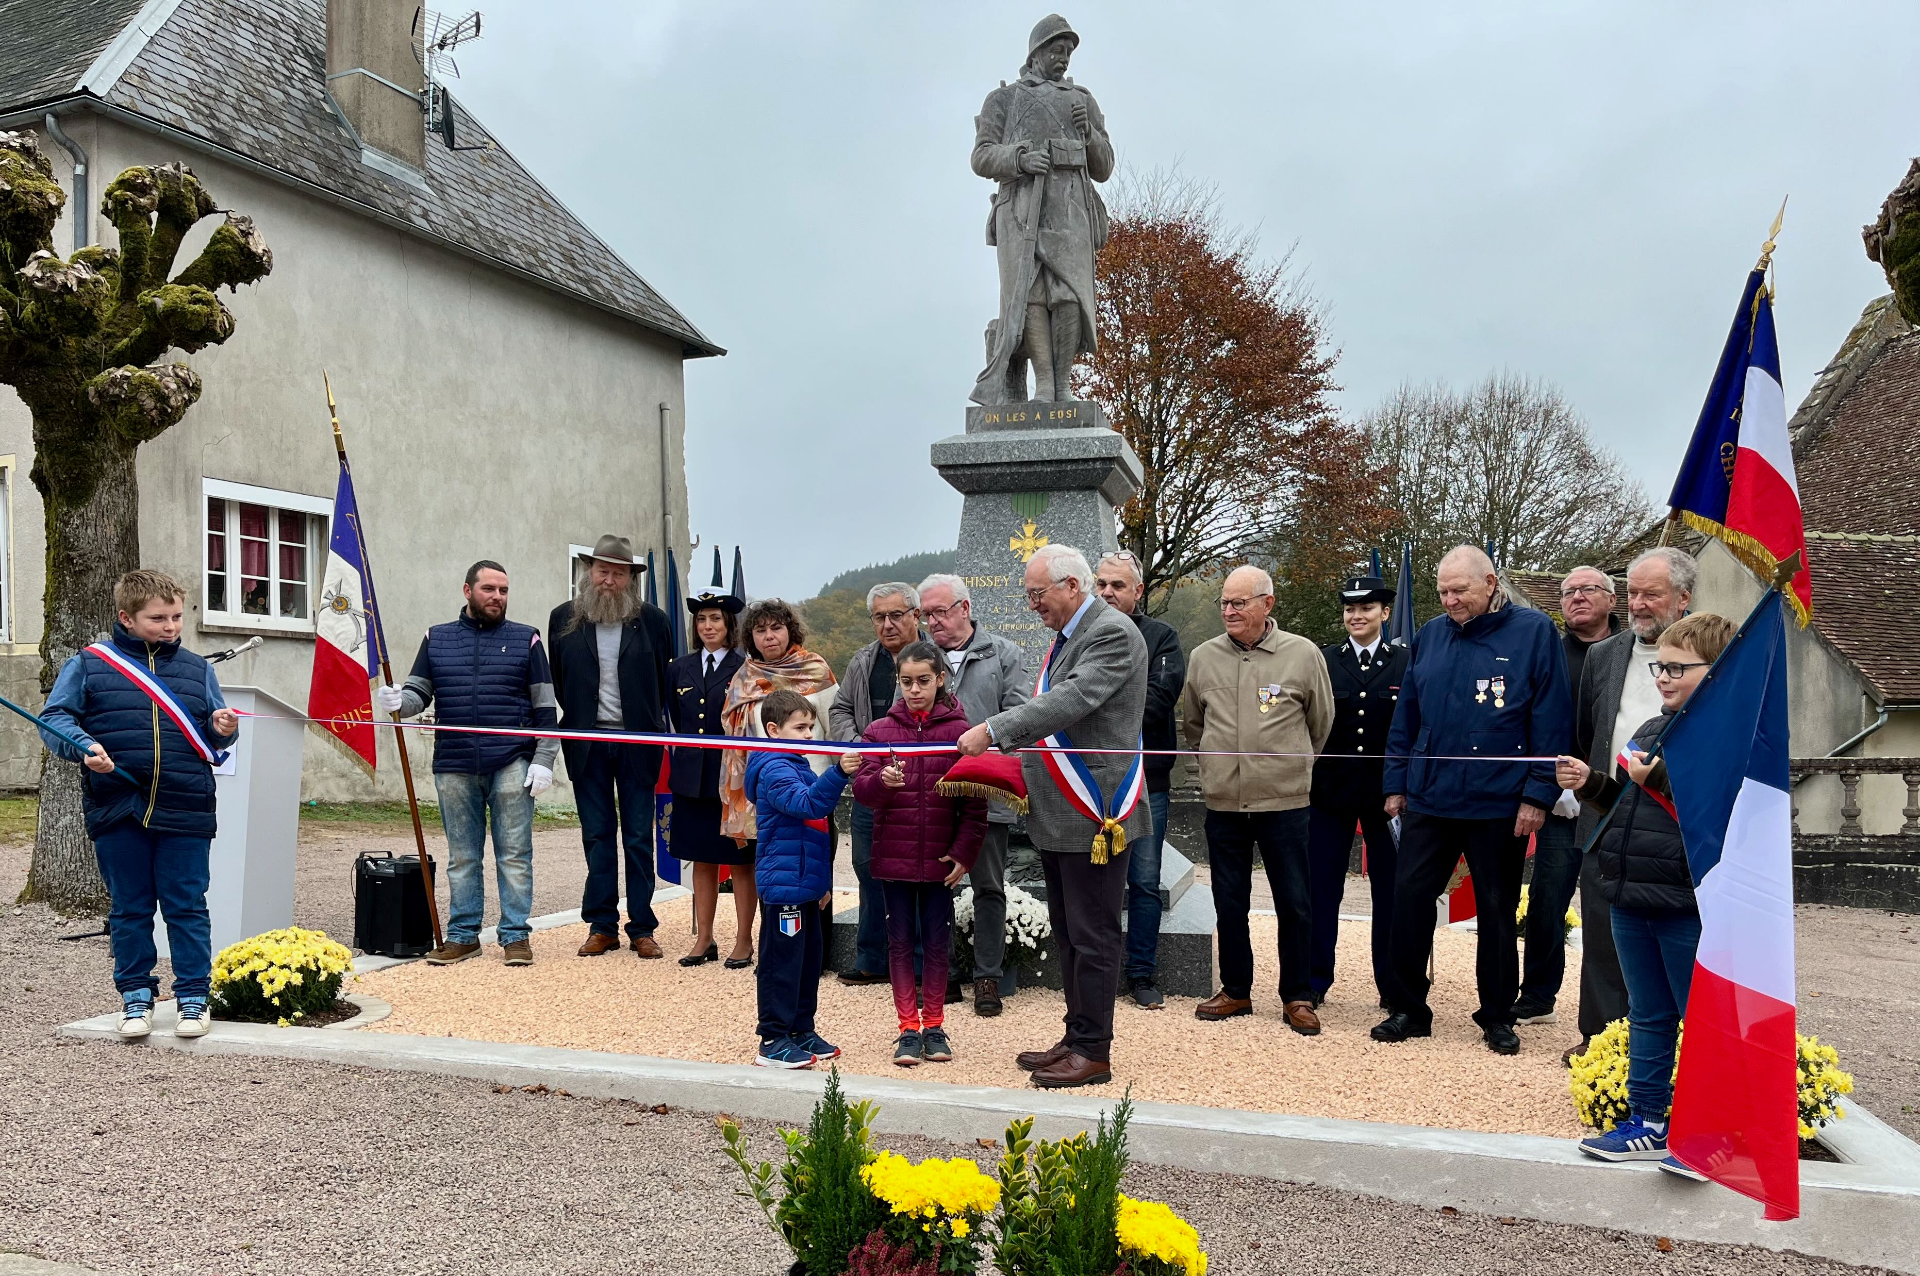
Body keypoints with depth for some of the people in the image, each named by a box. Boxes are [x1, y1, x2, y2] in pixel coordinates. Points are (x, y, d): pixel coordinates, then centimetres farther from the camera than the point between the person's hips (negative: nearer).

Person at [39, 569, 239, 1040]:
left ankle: (192, 996, 13)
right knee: (129, 908, 10)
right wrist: (84, 745, -15)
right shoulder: (89, 664, 4)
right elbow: (55, 717, 2)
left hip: (185, 811, 1)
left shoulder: (196, 669, 12)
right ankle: (136, 995, 22)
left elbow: (209, 735, 17)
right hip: (117, 810, -1)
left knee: (187, 906, 4)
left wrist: (221, 730, -6)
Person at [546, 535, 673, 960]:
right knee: (597, 835, 7)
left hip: (637, 743, -1)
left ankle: (642, 928, 9)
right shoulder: (563, 618, 4)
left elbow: (667, 682, 6)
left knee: (639, 836, 3)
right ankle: (602, 926, 13)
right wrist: (576, 718, 7)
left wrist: (655, 726, 1)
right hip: (587, 744, 1)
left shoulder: (653, 620, 1)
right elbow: (557, 682, 12)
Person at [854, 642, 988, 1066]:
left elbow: (975, 802, -2)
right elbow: (861, 789, -7)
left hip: (939, 860, -1)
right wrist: (882, 781, -28)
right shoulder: (880, 730, 2)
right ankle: (909, 1028, 16)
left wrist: (964, 853, -7)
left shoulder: (959, 731, -3)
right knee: (901, 941, 7)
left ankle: (933, 1025, 21)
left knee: (937, 942, 7)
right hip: (893, 855, 1)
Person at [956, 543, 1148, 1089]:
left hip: (1094, 814, -10)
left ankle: (1093, 1051, 7)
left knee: (1092, 936, -2)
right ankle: (1076, 1038, 26)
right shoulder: (1066, 637, 16)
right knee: (1068, 934, 16)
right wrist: (1021, 763, 8)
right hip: (1059, 814, 10)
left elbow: (1073, 701, -25)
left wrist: (993, 731, -25)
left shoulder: (1112, 633, -13)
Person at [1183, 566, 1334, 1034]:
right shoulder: (1204, 656, 3)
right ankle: (1235, 991, 26)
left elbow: (1320, 723, 8)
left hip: (1283, 802, -2)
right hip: (1223, 803, 3)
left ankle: (1297, 997, 18)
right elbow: (1192, 723, 18)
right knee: (1229, 903, 11)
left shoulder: (1303, 654, -5)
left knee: (1294, 903, 4)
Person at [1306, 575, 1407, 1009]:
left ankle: (1392, 986, 16)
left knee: (1390, 891, 5)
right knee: (1322, 887, 4)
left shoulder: (1406, 663, 3)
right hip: (1331, 789, 1)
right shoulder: (1323, 661, 5)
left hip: (1388, 791, -1)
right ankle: (1314, 982, 14)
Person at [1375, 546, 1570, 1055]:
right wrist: (1396, 783, 9)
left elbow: (1551, 720, -7)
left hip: (1499, 804, -3)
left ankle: (1497, 1016, 24)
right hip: (1428, 799, 4)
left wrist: (1538, 794, -11)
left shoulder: (1534, 632, -5)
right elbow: (1406, 716, 12)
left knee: (1498, 911, 9)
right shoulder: (1430, 635, 8)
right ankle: (1407, 1009, 16)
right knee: (1409, 899, 3)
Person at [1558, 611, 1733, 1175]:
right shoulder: (1652, 729, 15)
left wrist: (1660, 780, -23)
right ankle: (1647, 1123, 26)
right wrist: (1591, 784, 8)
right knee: (1647, 1016, 16)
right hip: (1632, 897, 8)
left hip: (1691, 903, -8)